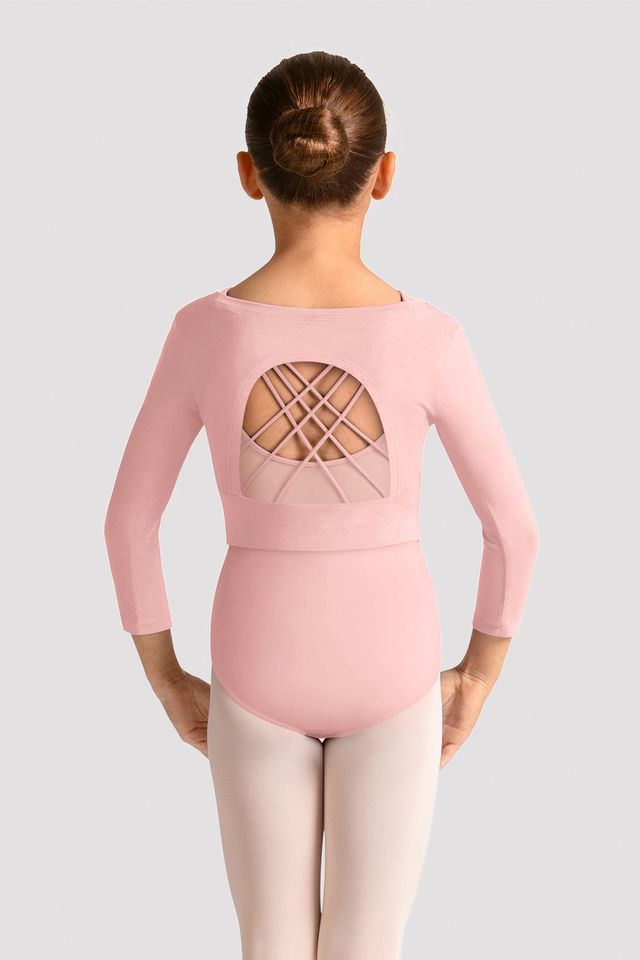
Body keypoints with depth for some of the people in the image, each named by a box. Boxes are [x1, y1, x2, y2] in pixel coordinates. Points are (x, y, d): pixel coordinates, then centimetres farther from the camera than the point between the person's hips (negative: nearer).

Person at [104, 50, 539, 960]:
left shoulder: (204, 332, -14)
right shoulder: (430, 340, -16)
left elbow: (129, 520, -6)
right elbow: (514, 527, -9)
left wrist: (168, 679, 8)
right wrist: (479, 674, 7)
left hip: (258, 676, 1)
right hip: (391, 676, -1)